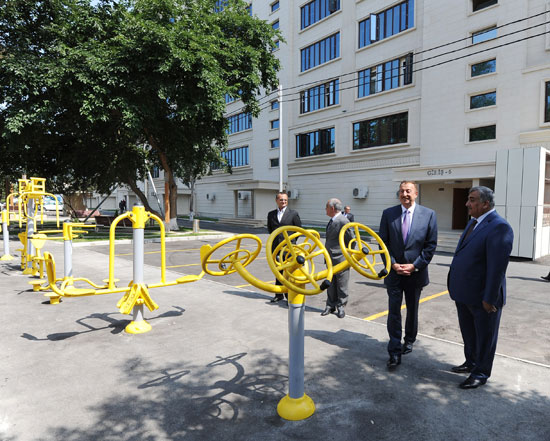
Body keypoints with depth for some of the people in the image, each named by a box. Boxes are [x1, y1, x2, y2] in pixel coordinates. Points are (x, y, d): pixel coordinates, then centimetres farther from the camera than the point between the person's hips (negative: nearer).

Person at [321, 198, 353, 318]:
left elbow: (350, 240, -13)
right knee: (331, 284, 15)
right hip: (330, 259, 9)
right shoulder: (332, 221, 11)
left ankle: (341, 306, 17)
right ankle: (330, 305, 25)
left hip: (340, 259, -9)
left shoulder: (343, 221, -17)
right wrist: (327, 255, 14)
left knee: (341, 284, 5)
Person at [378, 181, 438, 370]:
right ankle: (395, 353, 5)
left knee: (412, 310, 18)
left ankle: (409, 340, 40)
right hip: (394, 272, 0)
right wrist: (393, 264, -10)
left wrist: (415, 265, -11)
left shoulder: (428, 214, -3)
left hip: (416, 272, 1)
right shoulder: (388, 214, -1)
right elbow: (383, 242, 0)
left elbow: (431, 245, -4)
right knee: (394, 312, -2)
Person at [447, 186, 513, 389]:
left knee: (484, 337, 11)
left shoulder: (499, 227, -20)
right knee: (468, 333, 24)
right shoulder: (473, 222, 9)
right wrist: (456, 285, 15)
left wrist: (489, 298, -22)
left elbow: (498, 266, -23)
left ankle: (481, 373, 28)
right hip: (464, 294, 9)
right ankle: (471, 363, 43)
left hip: (483, 297, -9)